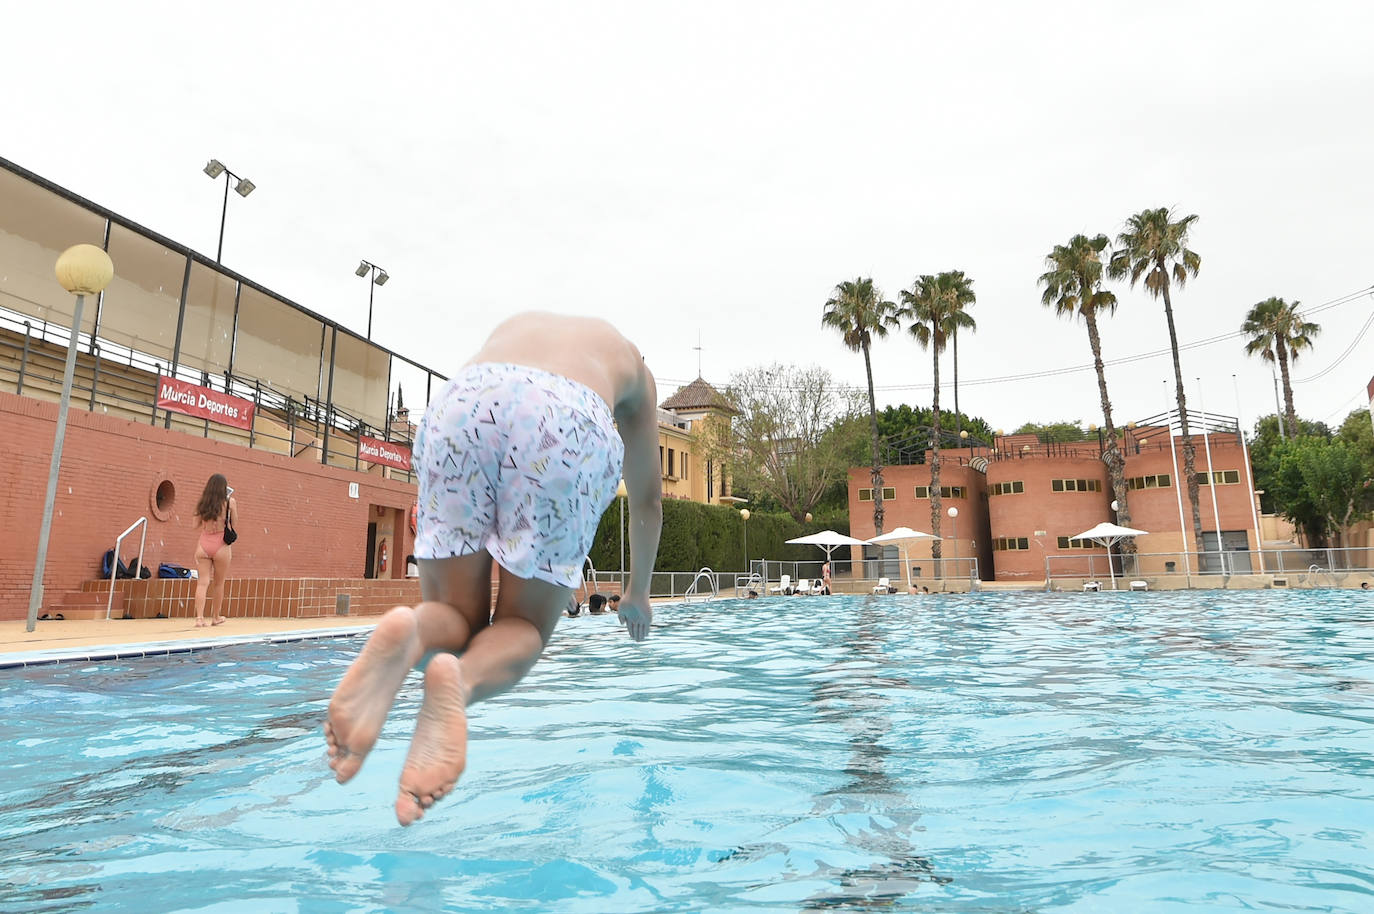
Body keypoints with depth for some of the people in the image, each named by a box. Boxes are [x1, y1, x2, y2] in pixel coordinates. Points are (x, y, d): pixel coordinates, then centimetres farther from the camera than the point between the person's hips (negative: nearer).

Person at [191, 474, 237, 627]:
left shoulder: (202, 503, 5)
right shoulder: (230, 502, -4)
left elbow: (197, 526, 10)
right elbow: (234, 524, 4)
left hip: (203, 544, 2)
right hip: (221, 545, -2)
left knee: (202, 582, 2)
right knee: (219, 583, 11)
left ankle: (199, 618, -9)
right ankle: (216, 617, 24)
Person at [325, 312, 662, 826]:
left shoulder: (512, 326, 43)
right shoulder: (630, 359, 38)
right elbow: (646, 499, 41)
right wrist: (638, 593, 54)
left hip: (461, 400, 2)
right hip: (570, 418, -2)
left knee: (454, 610, 15)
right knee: (523, 626, 13)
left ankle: (408, 639, -21)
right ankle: (462, 681, -21)